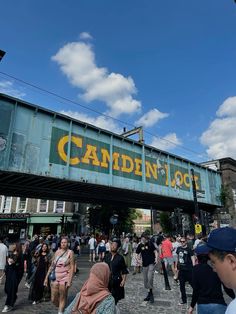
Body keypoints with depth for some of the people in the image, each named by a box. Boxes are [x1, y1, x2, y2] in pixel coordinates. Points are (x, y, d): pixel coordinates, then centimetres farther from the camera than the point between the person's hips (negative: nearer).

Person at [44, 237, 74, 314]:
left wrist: (70, 280, -14)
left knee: (62, 298, 3)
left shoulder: (70, 252, -6)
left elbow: (72, 267, -9)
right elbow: (52, 265, 10)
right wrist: (46, 277, 8)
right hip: (55, 277, 4)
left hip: (65, 278, -4)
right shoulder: (57, 252, 7)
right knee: (53, 299, 10)